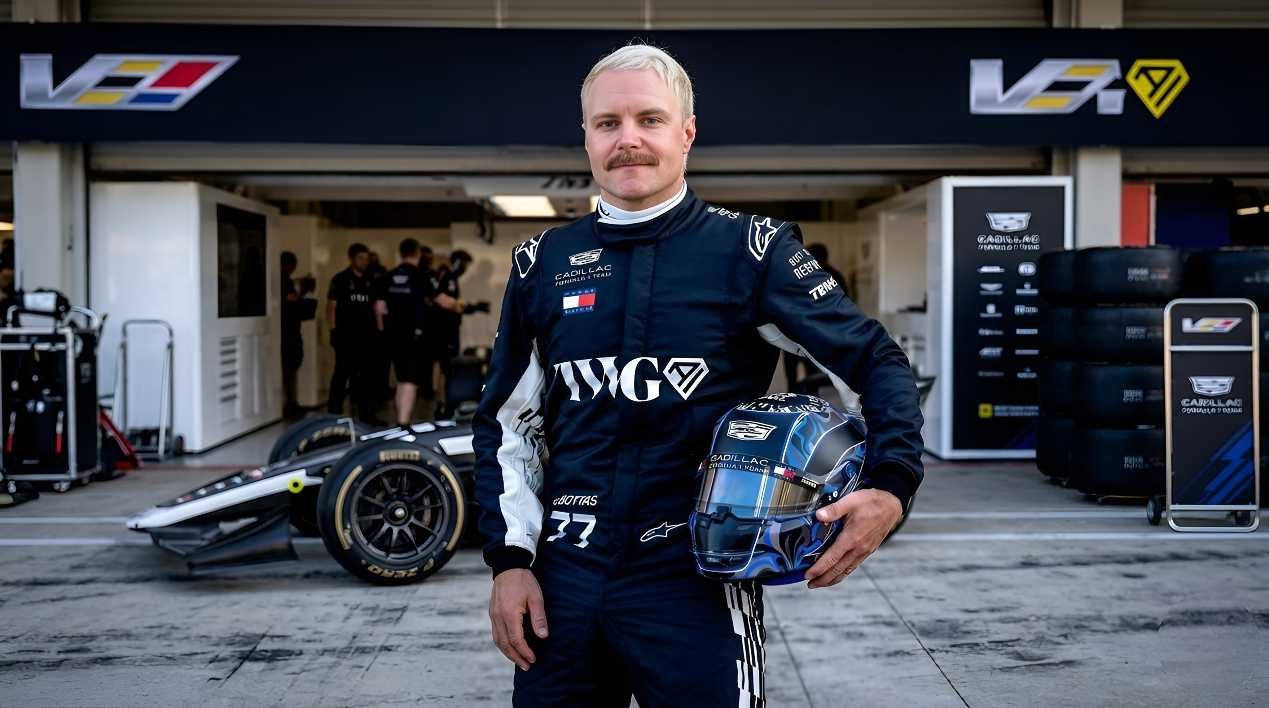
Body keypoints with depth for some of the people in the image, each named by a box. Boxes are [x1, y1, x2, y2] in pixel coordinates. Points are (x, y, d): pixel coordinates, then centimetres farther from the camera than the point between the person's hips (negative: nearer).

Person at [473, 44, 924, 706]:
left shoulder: (749, 251, -4)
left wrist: (891, 486, -16)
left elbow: (877, 362, -1)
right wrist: (511, 558, 5)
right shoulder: (544, 264, 6)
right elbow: (508, 423, 13)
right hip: (563, 578, 4)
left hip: (696, 581, -3)